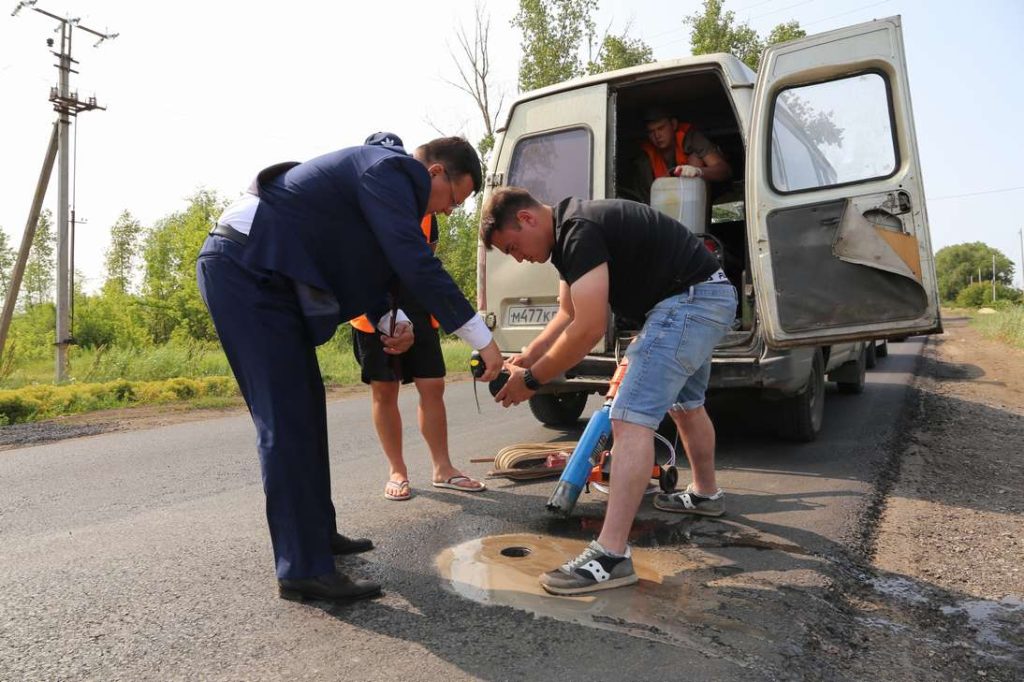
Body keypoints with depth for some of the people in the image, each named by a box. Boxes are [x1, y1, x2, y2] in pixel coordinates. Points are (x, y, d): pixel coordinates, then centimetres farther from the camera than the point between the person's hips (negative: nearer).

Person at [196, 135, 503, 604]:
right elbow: (417, 264, -24)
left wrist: (391, 321, 3)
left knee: (304, 407, 12)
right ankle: (304, 570, -5)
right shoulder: (389, 169, -14)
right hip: (243, 268, -10)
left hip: (260, 271, 10)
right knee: (286, 419, -12)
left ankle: (317, 532, 24)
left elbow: (363, 267, 20)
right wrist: (483, 341, -19)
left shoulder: (386, 176, 17)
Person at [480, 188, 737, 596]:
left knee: (630, 420, -17)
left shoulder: (577, 232, -21)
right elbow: (568, 314, 17)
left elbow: (589, 329, -24)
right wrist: (526, 356, 6)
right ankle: (704, 494, 48)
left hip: (688, 300, -11)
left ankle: (610, 556, -18)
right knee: (685, 405, 27)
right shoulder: (568, 233, 11)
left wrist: (531, 380, -14)